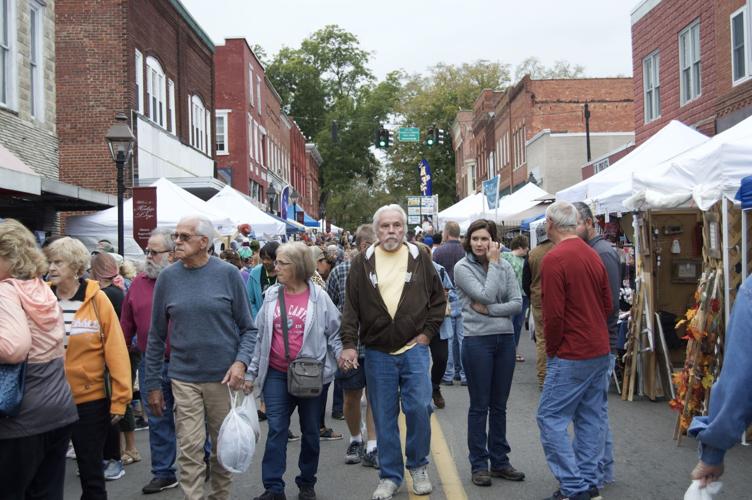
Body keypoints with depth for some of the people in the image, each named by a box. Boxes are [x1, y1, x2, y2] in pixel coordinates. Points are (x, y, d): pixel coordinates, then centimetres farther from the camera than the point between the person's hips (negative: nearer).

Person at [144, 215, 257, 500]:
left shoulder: (228, 274, -3)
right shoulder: (168, 278, 1)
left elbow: (248, 328, 1)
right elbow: (156, 336, 7)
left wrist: (241, 361, -15)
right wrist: (153, 384, 7)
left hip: (224, 377, 0)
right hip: (184, 378, 1)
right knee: (190, 450, -1)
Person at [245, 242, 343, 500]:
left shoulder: (318, 296, -6)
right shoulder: (272, 295, 2)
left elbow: (334, 332, 2)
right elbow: (260, 336, 6)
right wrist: (251, 372, 5)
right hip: (276, 374, 2)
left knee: (310, 430, 11)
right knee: (276, 430, 0)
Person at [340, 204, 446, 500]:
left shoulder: (419, 259, 3)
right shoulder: (363, 263, 2)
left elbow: (438, 299, 9)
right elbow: (351, 307, 1)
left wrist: (428, 332, 1)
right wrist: (349, 344, -7)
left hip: (414, 349, 0)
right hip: (377, 352, 1)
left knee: (419, 407, -7)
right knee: (384, 417, 6)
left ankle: (418, 467, 18)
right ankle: (390, 476, 20)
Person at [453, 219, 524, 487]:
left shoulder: (505, 266, 5)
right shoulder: (462, 267, -6)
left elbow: (517, 303, -2)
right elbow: (486, 295, -18)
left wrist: (488, 310, -14)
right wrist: (493, 263, -12)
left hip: (505, 339, 4)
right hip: (477, 341, -4)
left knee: (499, 405, 13)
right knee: (479, 406, 4)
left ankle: (499, 461, 24)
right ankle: (479, 464, 15)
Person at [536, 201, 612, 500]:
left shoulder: (554, 259, -16)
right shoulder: (593, 255, 9)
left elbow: (553, 314, -19)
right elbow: (607, 304, 14)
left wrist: (551, 350, -5)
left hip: (572, 355, -8)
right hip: (600, 351, 8)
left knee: (551, 417, -1)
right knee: (590, 417, 14)